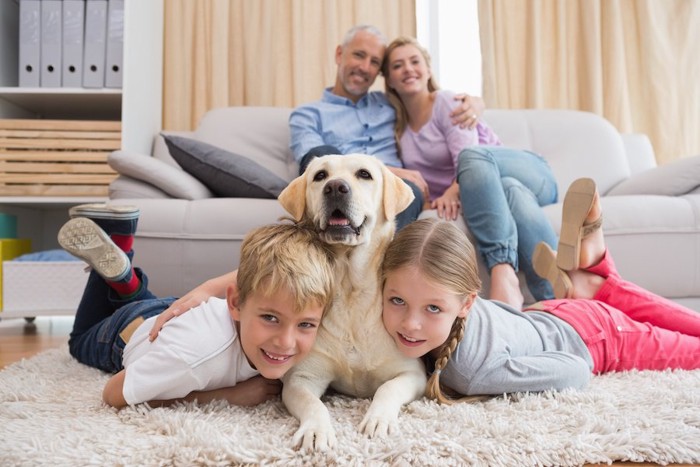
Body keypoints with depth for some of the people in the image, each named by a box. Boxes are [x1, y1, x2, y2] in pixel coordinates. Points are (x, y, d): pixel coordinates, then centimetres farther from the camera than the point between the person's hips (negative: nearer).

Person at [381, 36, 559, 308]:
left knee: (472, 156, -37)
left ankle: (503, 271, -51)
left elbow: (469, 156, -18)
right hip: (480, 193, 2)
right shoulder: (398, 127, 13)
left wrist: (454, 190, -38)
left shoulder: (446, 102, -3)